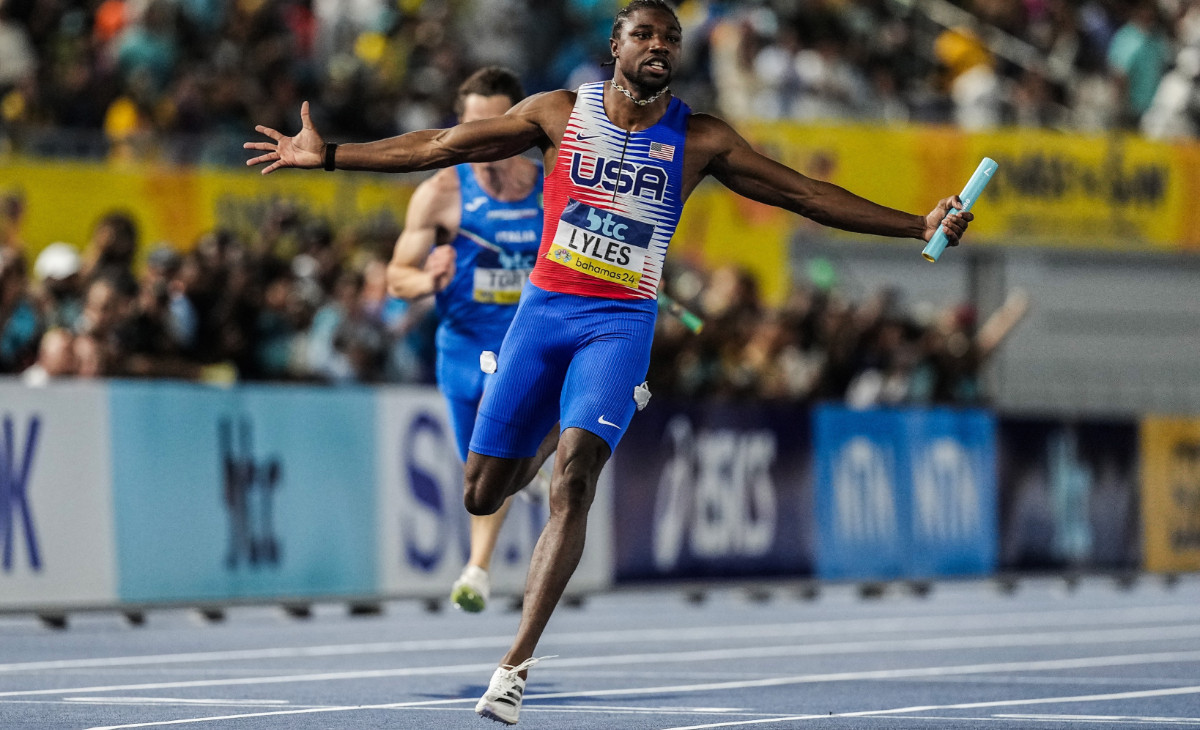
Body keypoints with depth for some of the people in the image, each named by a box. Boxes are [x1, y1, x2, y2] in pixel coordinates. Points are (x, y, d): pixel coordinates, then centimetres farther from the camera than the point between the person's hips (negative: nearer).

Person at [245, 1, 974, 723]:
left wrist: (918, 226, -1)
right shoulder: (561, 113, 3)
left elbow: (805, 193, 5)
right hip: (544, 310, 1)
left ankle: (516, 665, -23)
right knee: (482, 494, 1)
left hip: (620, 323, -1)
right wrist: (328, 156, 2)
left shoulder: (700, 139, 3)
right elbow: (439, 145, 6)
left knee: (575, 477, -22)